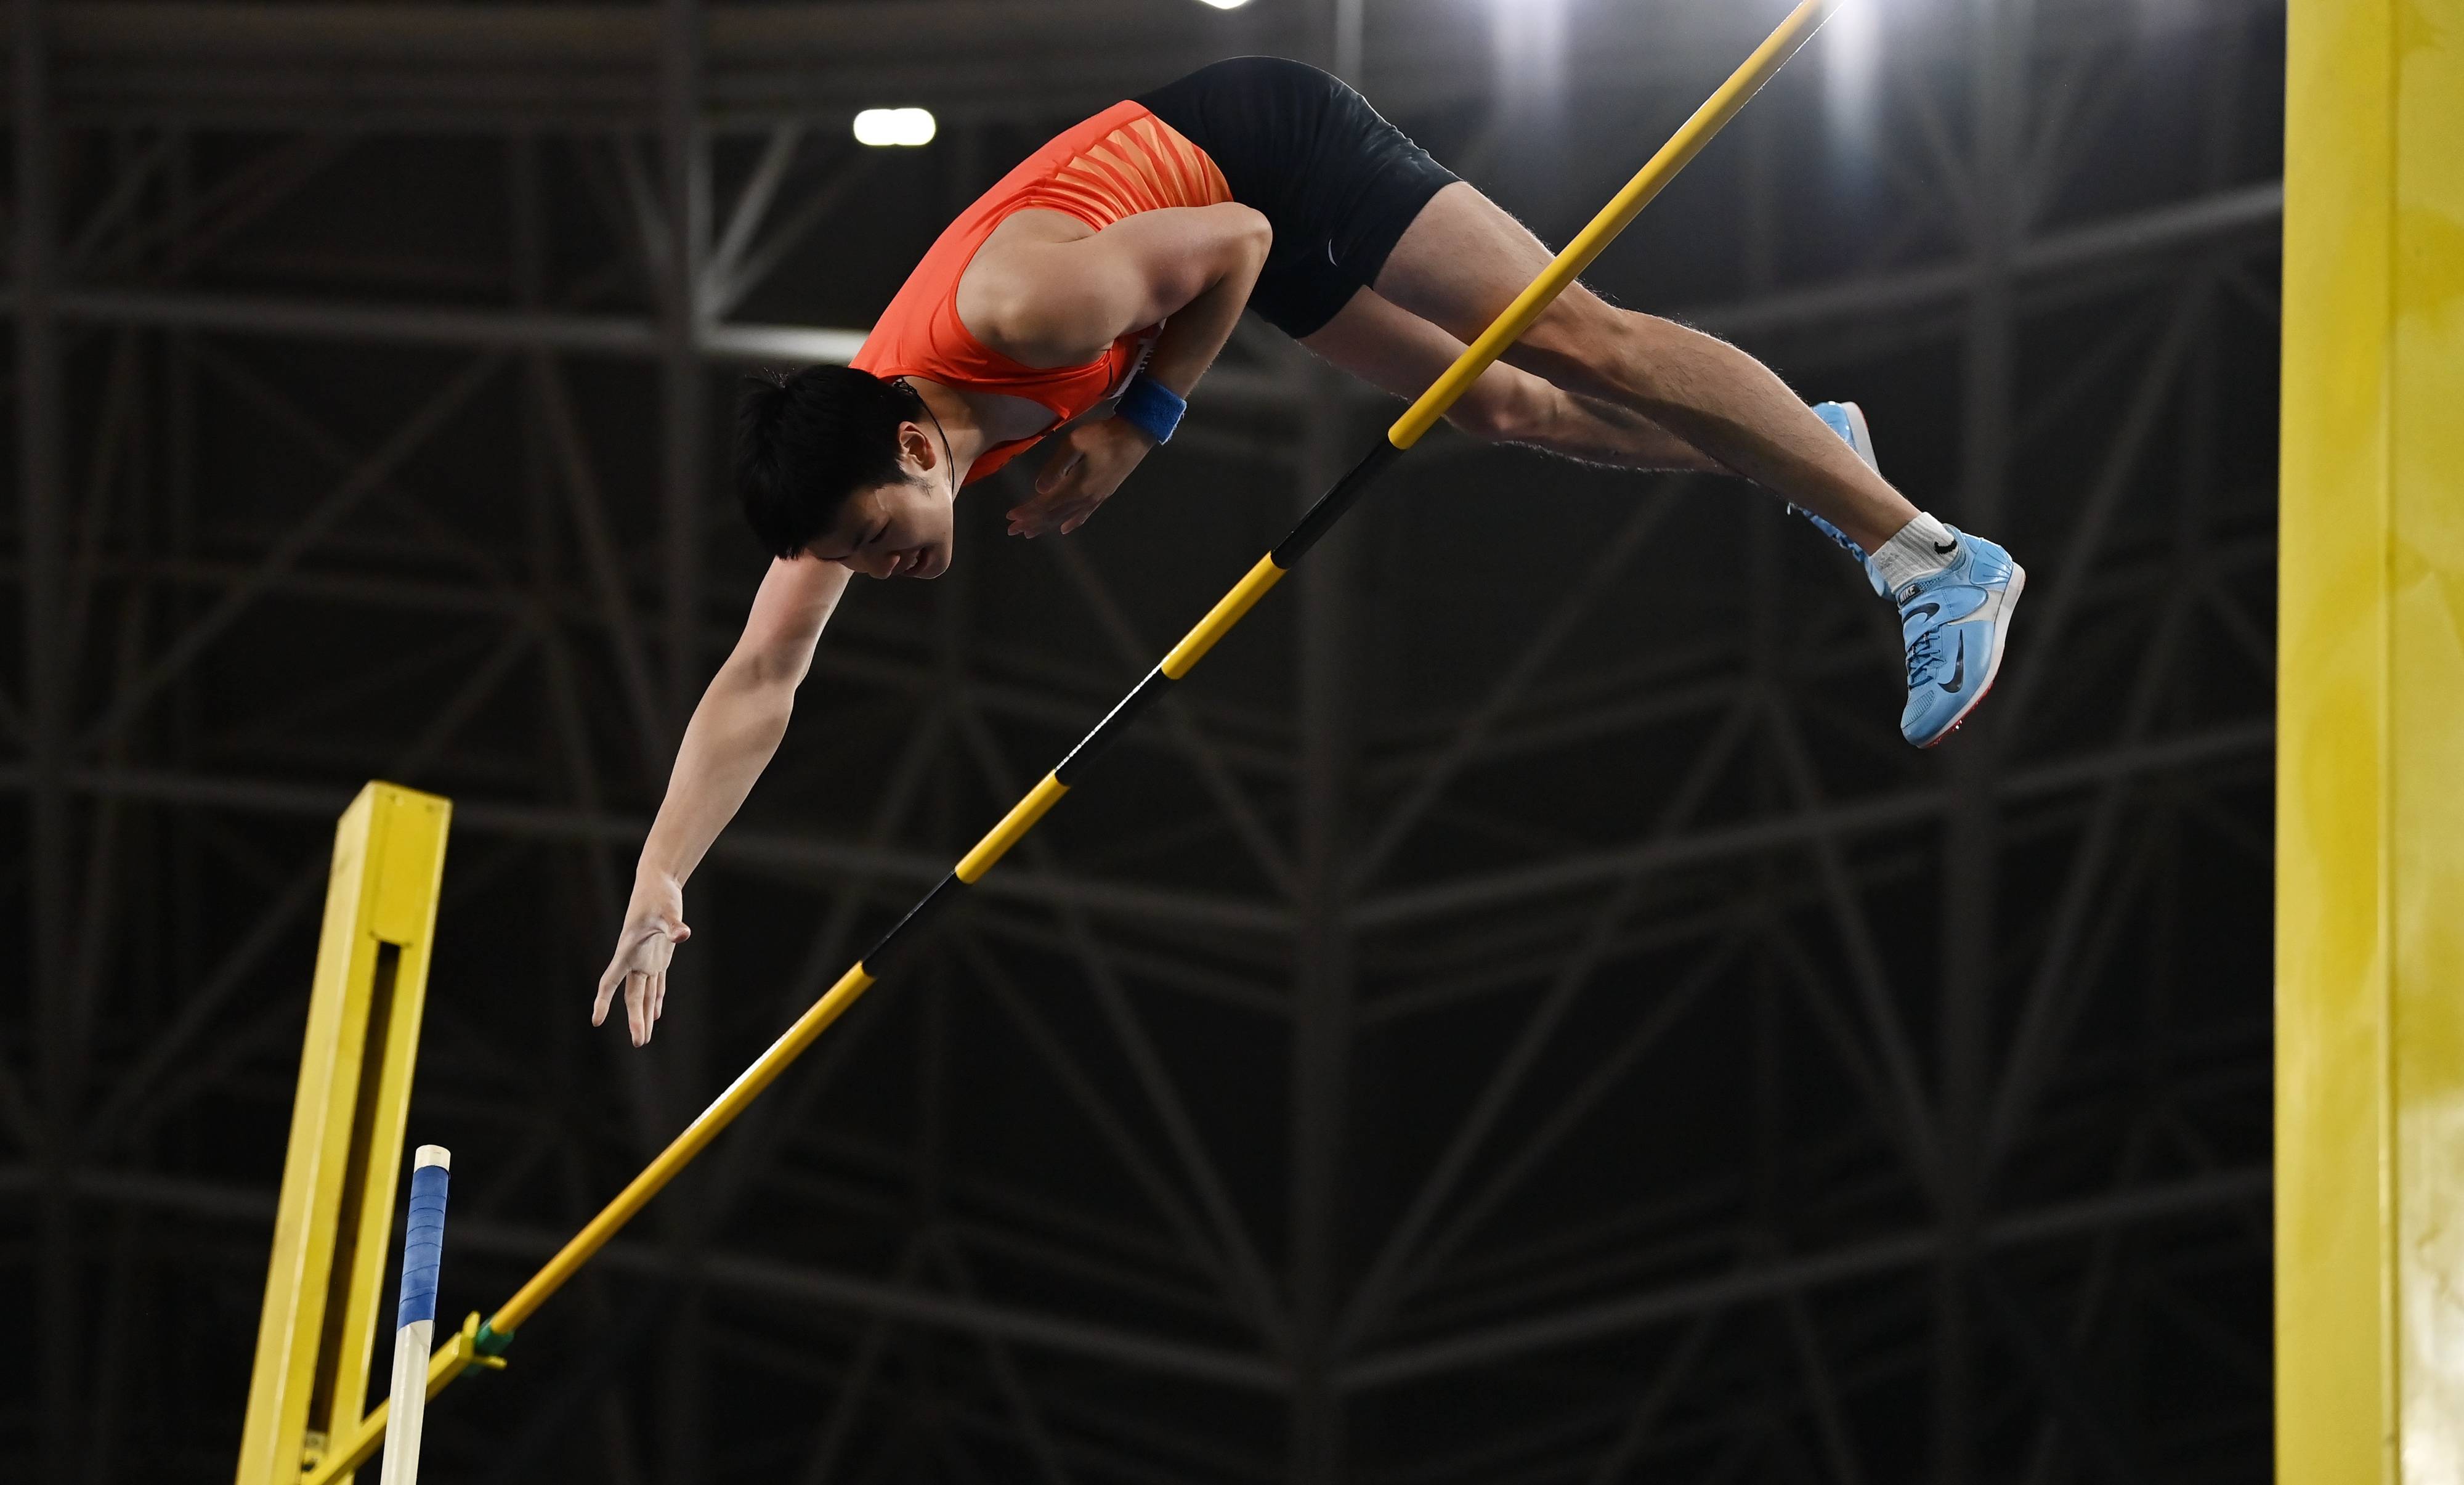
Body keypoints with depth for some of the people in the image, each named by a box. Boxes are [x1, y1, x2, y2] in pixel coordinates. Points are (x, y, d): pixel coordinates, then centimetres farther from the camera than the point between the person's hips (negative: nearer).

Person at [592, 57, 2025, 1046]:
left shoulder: (1024, 309, -40)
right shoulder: (844, 454, -18)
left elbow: (1237, 240, -24)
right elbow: (754, 688, -14)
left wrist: (1137, 422, -25)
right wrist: (657, 892, -22)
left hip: (1272, 146, -7)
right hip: (1234, 208, 7)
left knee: (1580, 342, -6)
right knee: (1500, 408, 13)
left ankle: (1931, 552, 1)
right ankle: (1812, 447, 33)